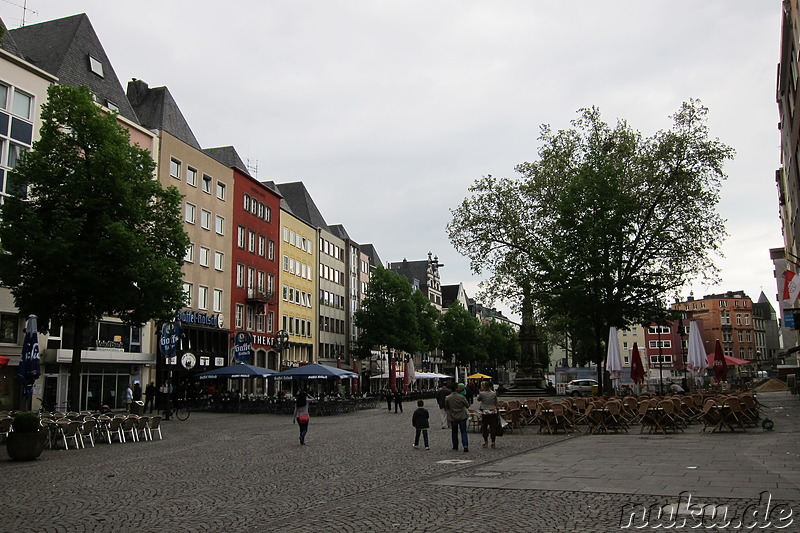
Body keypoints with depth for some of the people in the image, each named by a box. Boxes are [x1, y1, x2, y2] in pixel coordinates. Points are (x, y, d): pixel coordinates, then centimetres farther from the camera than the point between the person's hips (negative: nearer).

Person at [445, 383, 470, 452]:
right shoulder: (461, 397, -13)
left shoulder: (447, 398, -10)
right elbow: (467, 406, -3)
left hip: (452, 418, 1)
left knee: (454, 432, 16)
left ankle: (455, 446, 21)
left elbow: (446, 407, 2)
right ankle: (465, 445, -11)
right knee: (463, 431, 4)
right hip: (462, 417, -1)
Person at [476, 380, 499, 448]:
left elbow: (478, 399, 8)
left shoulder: (482, 394, -12)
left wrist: (479, 392, 4)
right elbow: (496, 403, 6)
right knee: (493, 427, 6)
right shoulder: (494, 393, -1)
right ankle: (493, 442, 7)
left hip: (485, 412, -2)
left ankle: (486, 441, 15)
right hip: (493, 412, 2)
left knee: (484, 427, 11)